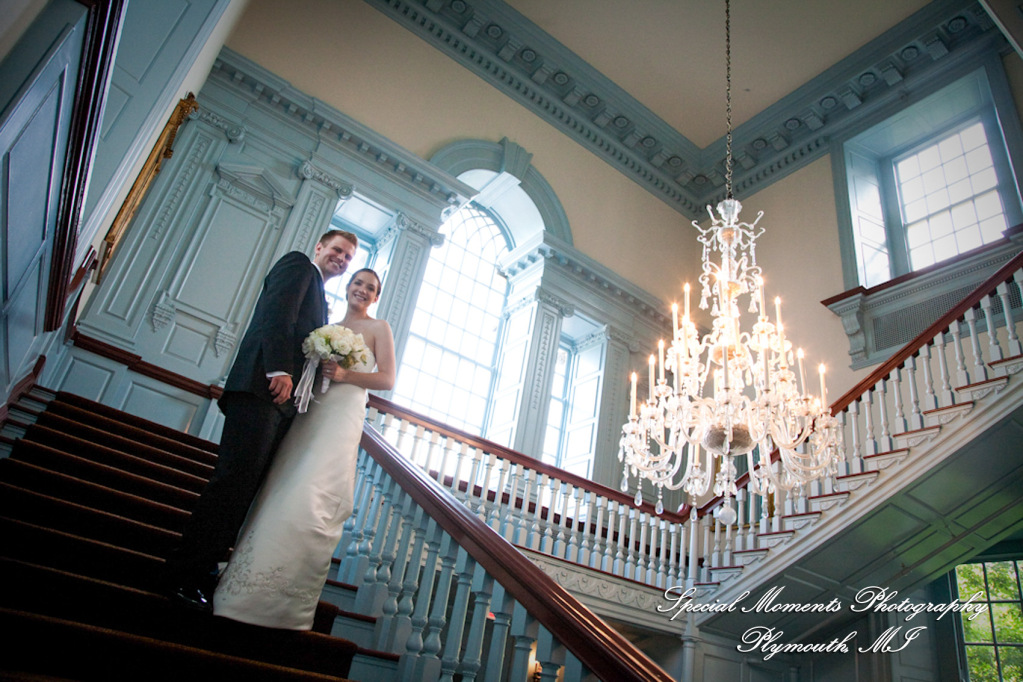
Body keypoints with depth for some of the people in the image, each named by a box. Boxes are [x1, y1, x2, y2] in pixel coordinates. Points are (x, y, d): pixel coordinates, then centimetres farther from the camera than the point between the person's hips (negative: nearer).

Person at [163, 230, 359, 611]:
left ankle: (203, 569, 7)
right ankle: (183, 576, -7)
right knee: (237, 478, -13)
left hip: (282, 400, 9)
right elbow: (277, 312, -9)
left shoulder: (319, 298, 34)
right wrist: (280, 368, -20)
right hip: (262, 386, -9)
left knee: (247, 486, 3)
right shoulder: (298, 264, 8)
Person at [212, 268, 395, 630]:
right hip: (309, 414, 5)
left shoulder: (378, 328, 9)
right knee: (281, 493, 0)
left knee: (312, 500, -15)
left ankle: (285, 599, -6)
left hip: (342, 418, -5)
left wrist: (345, 374, -13)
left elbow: (387, 380, 1)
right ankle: (252, 586, 10)